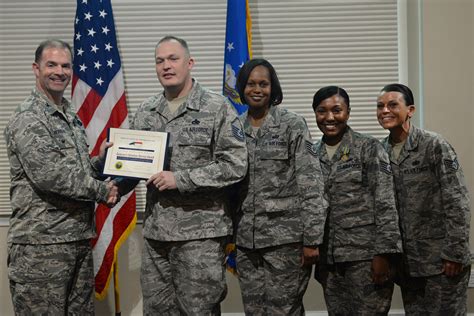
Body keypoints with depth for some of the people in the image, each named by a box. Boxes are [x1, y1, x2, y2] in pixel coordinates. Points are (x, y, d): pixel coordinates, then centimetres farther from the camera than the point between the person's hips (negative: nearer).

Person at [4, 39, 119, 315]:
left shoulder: (72, 117, 16)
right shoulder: (28, 119, -12)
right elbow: (50, 177, -21)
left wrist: (101, 160, 4)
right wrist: (102, 191, -13)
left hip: (80, 238, 8)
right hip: (41, 244, -8)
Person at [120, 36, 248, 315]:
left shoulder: (218, 108, -6)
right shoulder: (146, 112, 10)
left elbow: (235, 165, -13)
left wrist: (180, 179, -17)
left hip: (201, 232, -5)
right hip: (154, 230, 5)